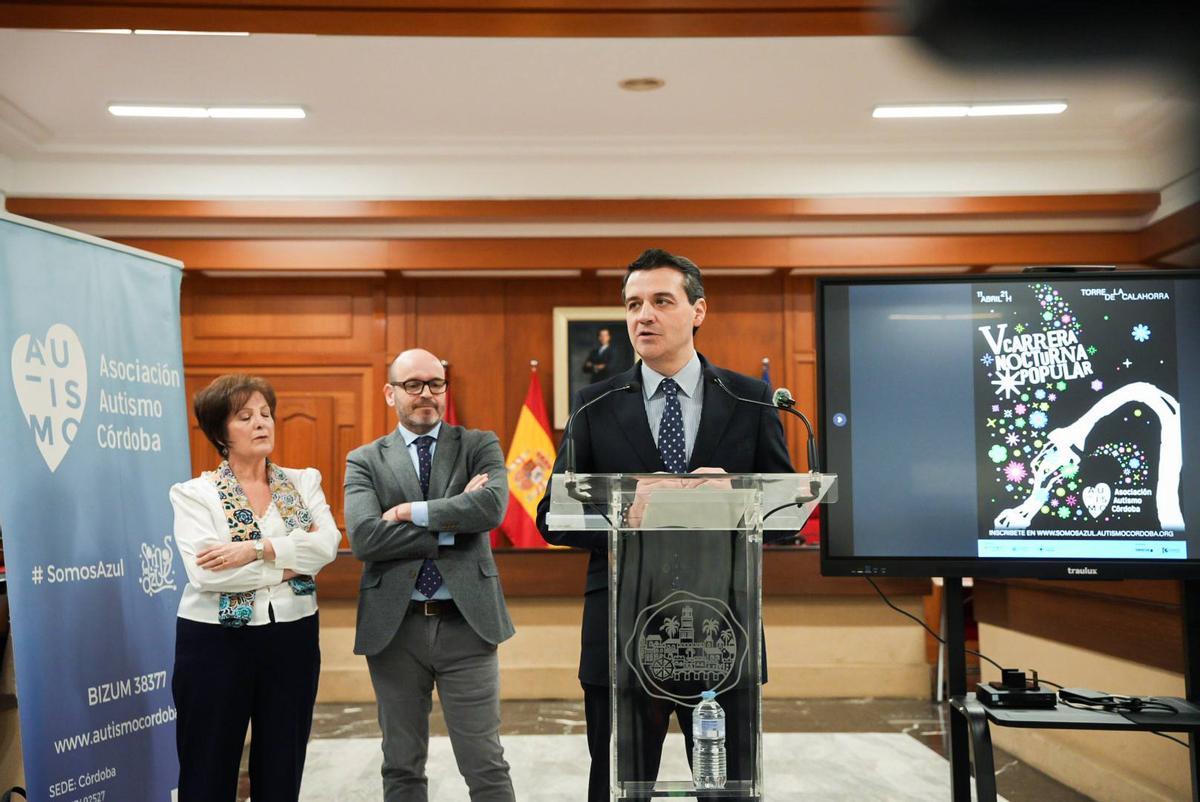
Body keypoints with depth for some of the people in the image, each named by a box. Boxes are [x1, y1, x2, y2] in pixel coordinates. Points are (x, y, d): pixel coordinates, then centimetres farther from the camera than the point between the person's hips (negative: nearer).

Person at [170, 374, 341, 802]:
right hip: (216, 640, -3)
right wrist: (292, 563, -13)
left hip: (293, 637, 3)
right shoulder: (194, 494, -4)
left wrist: (256, 549, -21)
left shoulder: (304, 482, 6)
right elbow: (206, 572, -18)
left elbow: (327, 544, -11)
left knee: (282, 767, 12)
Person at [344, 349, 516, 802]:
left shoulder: (479, 446, 5)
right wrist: (452, 526, -12)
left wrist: (412, 512, -11)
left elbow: (493, 505, -15)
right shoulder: (365, 461, 5)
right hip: (394, 627, 1)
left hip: (465, 623, -1)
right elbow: (364, 538, -11)